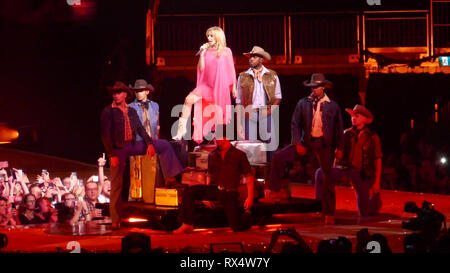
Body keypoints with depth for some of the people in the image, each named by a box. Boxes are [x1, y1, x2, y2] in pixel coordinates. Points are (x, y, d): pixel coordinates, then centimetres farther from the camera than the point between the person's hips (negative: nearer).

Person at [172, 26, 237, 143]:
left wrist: (233, 86, 1)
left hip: (221, 86, -2)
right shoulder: (207, 51, 8)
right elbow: (201, 69, 2)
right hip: (206, 85, 2)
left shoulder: (226, 51, 0)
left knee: (218, 112, 2)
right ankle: (182, 128, -14)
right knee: (188, 100, -17)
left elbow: (231, 70, 4)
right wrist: (202, 54, -6)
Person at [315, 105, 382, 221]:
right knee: (321, 173, -28)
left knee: (365, 213, 1)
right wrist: (333, 173, 10)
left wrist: (377, 182, -4)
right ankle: (326, 210, -22)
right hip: (344, 169, 2)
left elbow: (378, 160, 2)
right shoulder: (347, 133, 9)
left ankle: (375, 200, 39)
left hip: (362, 174, -2)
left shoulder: (372, 137, 1)